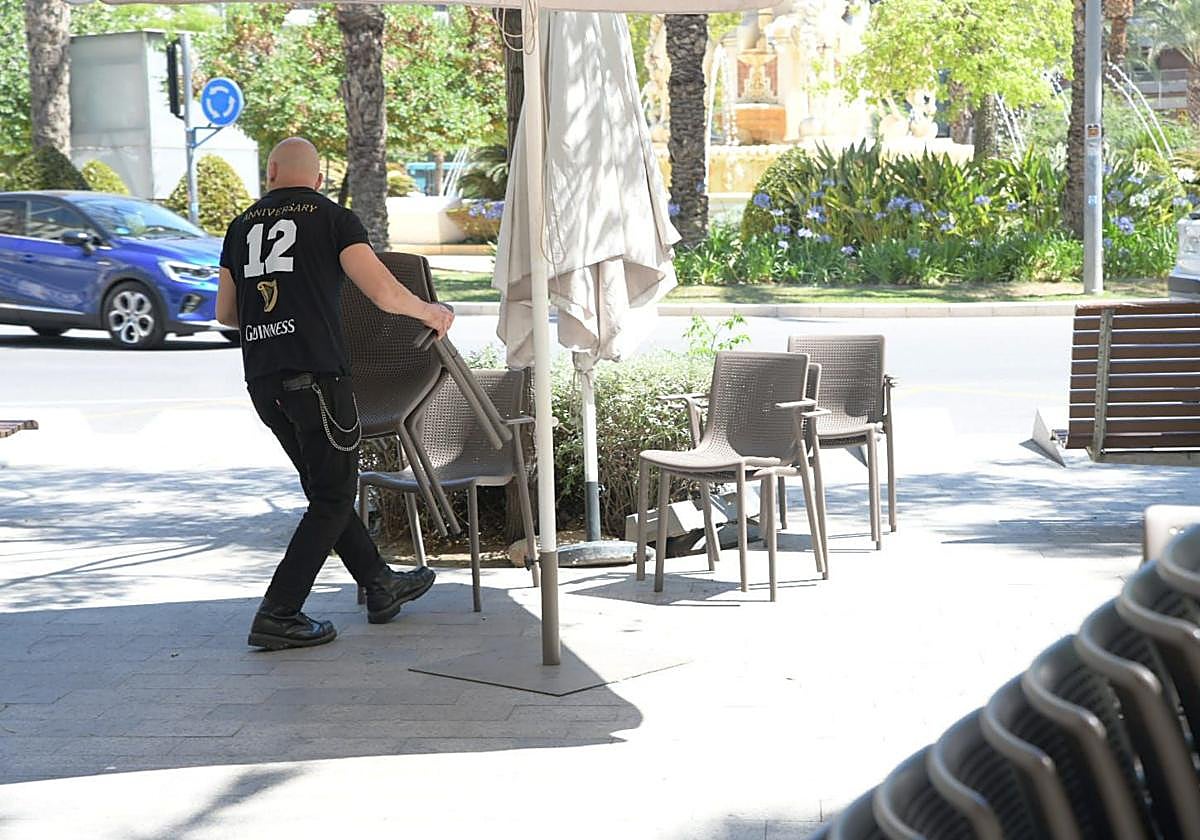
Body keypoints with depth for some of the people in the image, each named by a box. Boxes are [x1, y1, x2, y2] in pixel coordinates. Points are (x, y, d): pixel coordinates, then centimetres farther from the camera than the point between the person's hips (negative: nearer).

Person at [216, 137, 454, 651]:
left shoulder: (242, 226, 15)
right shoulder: (333, 219, 1)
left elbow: (225, 313, 21)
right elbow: (384, 293, -8)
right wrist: (431, 312, 11)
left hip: (262, 379, 6)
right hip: (315, 373, -6)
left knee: (326, 489, 18)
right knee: (333, 498, 2)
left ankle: (380, 587, 29)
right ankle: (277, 616, -4)